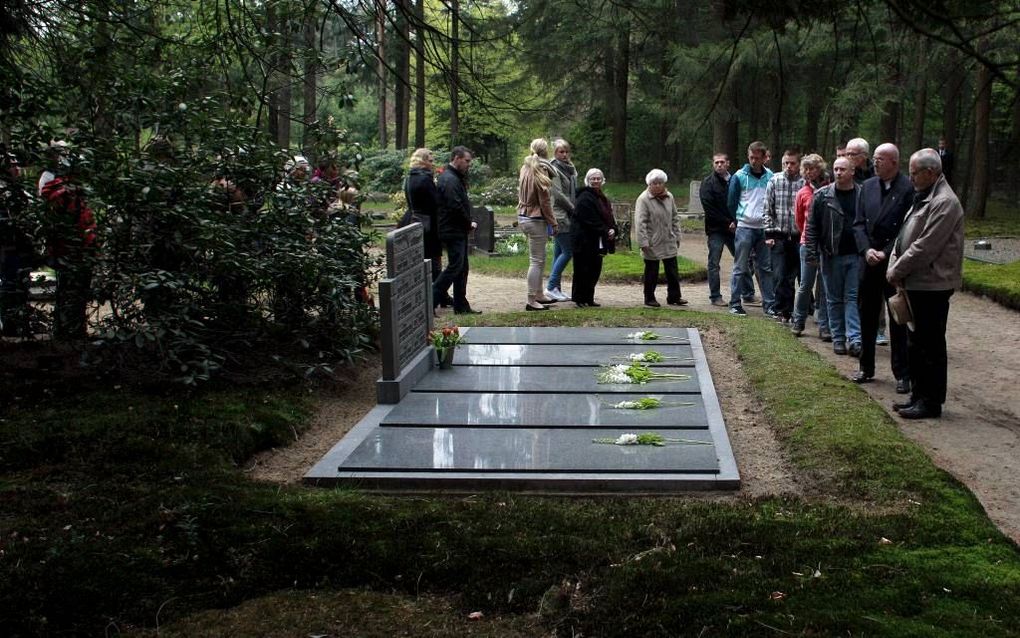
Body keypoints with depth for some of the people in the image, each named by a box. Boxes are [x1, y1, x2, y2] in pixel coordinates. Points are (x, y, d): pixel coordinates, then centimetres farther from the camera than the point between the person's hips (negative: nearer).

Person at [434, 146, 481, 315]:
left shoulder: (455, 178, 18)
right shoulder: (450, 180, -17)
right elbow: (456, 206, -24)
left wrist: (468, 223, 5)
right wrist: (469, 223, -12)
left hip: (458, 231, 11)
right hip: (453, 231, -11)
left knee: (462, 267, 13)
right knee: (455, 267, -11)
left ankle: (461, 305, 19)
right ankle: (430, 302, -9)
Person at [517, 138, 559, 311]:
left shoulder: (525, 169, 9)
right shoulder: (540, 172, -14)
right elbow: (545, 202, -14)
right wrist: (553, 223, -8)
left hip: (524, 217, 8)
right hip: (536, 220, -8)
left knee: (539, 259, 17)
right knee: (536, 261, -4)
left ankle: (539, 296, 23)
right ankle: (531, 301, -3)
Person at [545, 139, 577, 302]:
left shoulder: (570, 169, 17)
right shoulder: (554, 170, -9)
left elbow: (574, 191, 19)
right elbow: (558, 194, -15)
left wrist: (574, 208, 4)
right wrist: (574, 209, -8)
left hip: (567, 216, 8)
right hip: (560, 215, -8)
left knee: (559, 253, 9)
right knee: (567, 251, -10)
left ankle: (556, 289, 12)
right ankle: (551, 287, -6)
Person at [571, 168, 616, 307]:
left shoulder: (601, 198, 18)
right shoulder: (584, 198, -13)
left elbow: (608, 217, 18)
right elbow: (591, 221, -19)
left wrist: (612, 229, -2)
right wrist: (605, 232, -17)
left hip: (597, 242, 9)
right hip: (585, 242, -9)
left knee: (595, 270, 11)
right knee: (584, 270, -4)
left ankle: (589, 299, 18)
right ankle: (580, 298, 4)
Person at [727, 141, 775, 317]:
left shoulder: (770, 177, 6)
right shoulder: (739, 176, -2)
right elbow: (731, 202, 3)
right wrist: (738, 221, 5)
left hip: (764, 228, 3)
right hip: (745, 228, -3)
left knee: (766, 268, 6)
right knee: (740, 267, 0)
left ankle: (769, 304, 10)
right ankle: (735, 303, 6)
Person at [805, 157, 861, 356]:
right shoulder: (822, 196, 0)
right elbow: (812, 226, 1)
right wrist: (812, 252, -5)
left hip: (856, 255, -1)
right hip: (832, 256, 1)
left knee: (853, 297, -2)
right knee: (834, 299, 8)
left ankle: (854, 339, -4)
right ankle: (838, 338, 16)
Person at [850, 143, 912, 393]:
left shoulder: (908, 189, -11)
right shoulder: (868, 186, 6)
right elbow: (859, 223, 6)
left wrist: (885, 253, -15)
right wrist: (867, 250, -8)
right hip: (870, 261, 5)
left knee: (898, 321, 2)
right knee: (867, 317, 13)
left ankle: (902, 374, 10)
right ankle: (866, 368, 26)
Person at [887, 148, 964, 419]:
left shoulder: (944, 203, -17)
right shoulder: (922, 198, 16)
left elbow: (925, 247, -21)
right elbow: (904, 237, 16)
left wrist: (897, 271, -13)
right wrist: (894, 267, 2)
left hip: (932, 285, -10)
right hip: (916, 283, 10)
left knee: (930, 346, -2)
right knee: (915, 344, 16)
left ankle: (931, 402, 5)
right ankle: (919, 396, 25)